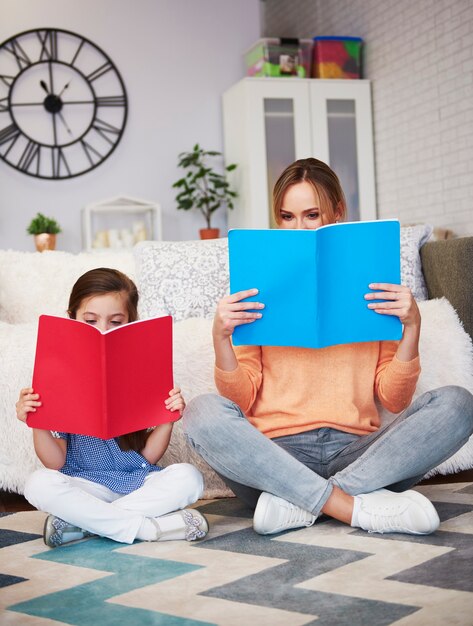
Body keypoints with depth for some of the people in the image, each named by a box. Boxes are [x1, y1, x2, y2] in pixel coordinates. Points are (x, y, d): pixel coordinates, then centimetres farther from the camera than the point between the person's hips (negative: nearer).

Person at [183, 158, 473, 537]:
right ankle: (359, 508, -30)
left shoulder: (371, 290, 14)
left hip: (356, 451, 1)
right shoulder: (261, 292, 12)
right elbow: (242, 400, 3)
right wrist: (222, 338, -13)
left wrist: (412, 326, -7)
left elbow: (394, 400, 6)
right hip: (278, 453, -1)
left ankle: (298, 503, -27)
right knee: (203, 412, -29)